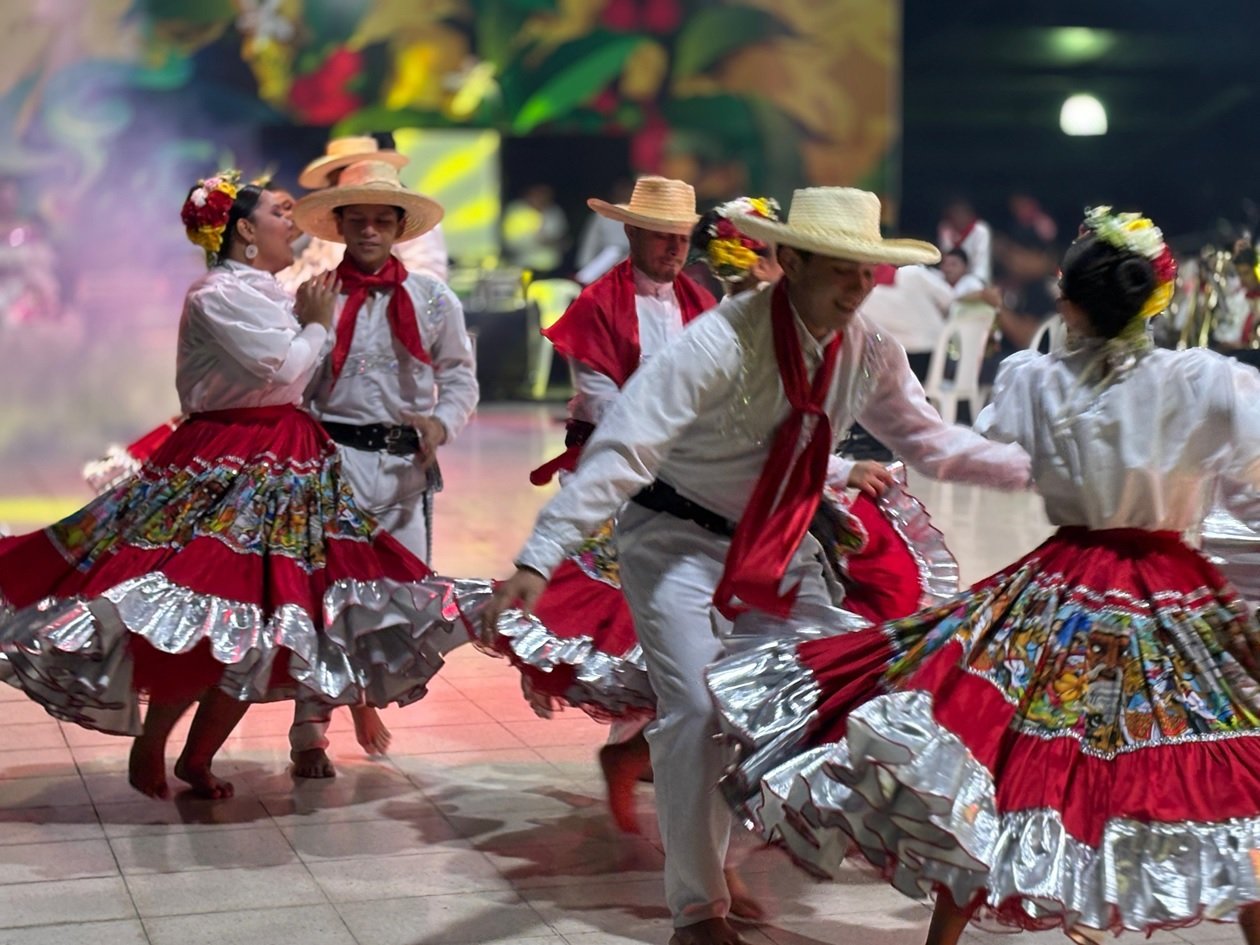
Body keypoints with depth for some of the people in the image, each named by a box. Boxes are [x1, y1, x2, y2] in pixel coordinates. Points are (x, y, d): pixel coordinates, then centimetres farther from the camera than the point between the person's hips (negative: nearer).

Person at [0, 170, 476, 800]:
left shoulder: (258, 292, 19)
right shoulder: (219, 293, -11)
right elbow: (282, 370, -17)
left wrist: (303, 318, 14)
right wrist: (315, 324, -2)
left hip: (280, 471, 10)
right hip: (226, 470, -10)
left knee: (258, 632, 6)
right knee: (213, 621, -12)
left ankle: (198, 759, 17)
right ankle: (148, 750, 6)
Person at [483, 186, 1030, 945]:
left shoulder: (869, 354, -7)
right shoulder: (722, 342, -27)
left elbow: (930, 439, 8)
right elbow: (622, 450, -32)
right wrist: (540, 560, -40)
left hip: (781, 552, 6)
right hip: (680, 539, -6)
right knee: (699, 710, -15)